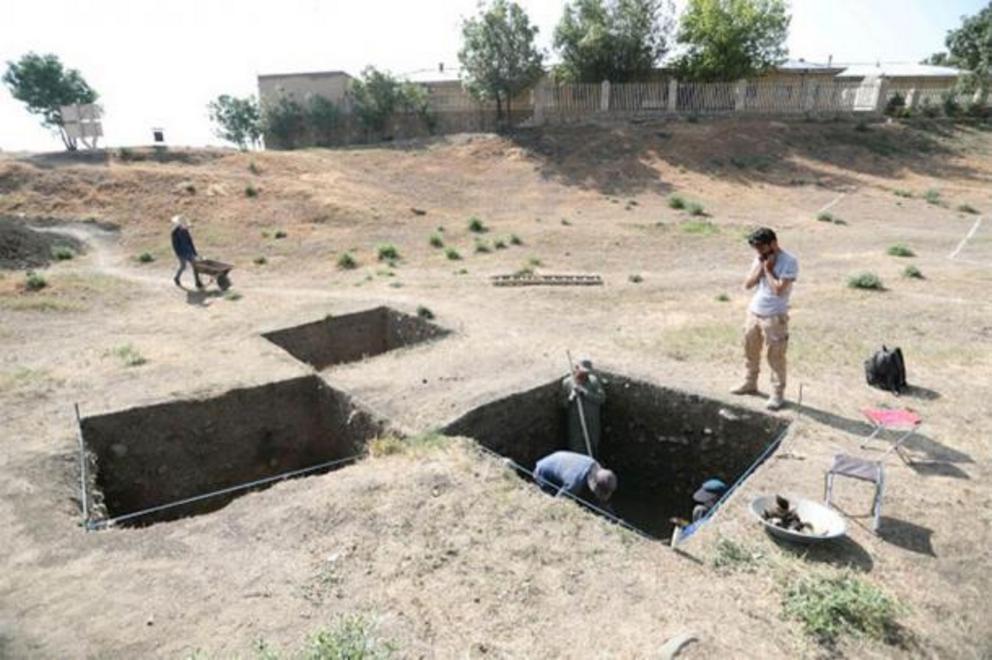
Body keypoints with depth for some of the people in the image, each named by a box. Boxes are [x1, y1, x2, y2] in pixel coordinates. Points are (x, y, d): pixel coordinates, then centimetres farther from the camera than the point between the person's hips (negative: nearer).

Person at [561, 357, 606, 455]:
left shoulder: (594, 380, -7)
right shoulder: (567, 382, -6)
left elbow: (602, 399, -16)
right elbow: (564, 404, -1)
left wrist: (584, 392, -25)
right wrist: (571, 398, -24)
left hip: (592, 424, 1)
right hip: (576, 424, -1)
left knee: (592, 451, 15)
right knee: (577, 453, 3)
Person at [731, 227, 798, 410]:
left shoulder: (789, 262, -15)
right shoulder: (760, 258, 6)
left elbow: (779, 289, -23)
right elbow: (747, 285, 2)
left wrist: (768, 269, -15)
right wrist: (760, 268, -9)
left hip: (774, 317, -7)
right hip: (754, 312, 7)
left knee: (775, 357, 1)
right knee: (750, 350, 18)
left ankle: (777, 394, 12)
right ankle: (750, 383, 34)